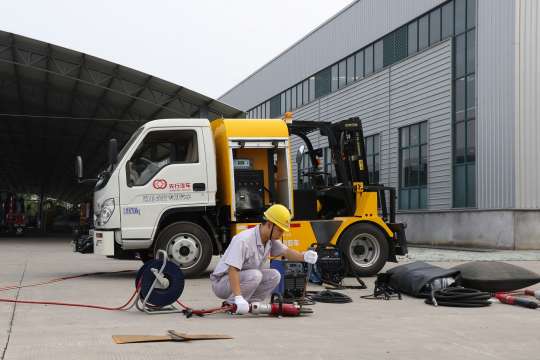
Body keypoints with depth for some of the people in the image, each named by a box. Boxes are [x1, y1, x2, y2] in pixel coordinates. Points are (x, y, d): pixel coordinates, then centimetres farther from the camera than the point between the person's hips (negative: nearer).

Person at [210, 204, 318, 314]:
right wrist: (238, 298, -42)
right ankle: (231, 305, -14)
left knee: (274, 275, -8)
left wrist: (304, 256, -23)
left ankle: (248, 303, -1)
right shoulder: (243, 240, -29)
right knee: (255, 275, -31)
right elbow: (232, 270, -34)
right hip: (222, 282, -8)